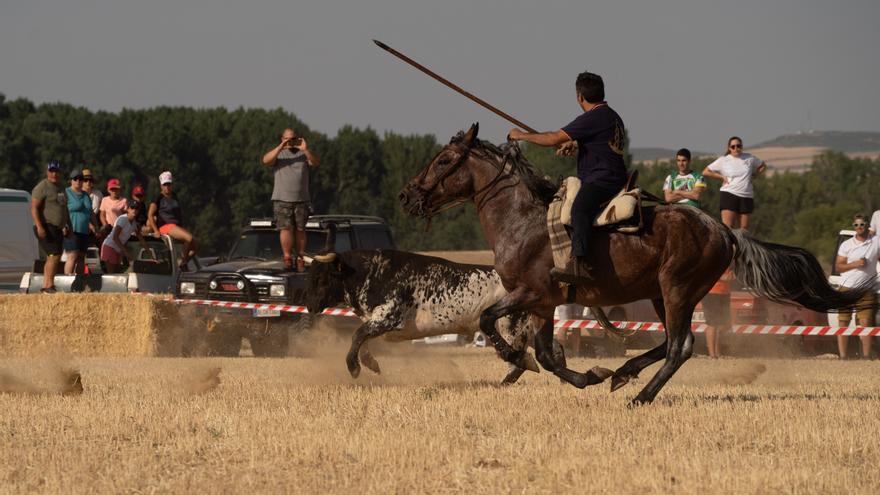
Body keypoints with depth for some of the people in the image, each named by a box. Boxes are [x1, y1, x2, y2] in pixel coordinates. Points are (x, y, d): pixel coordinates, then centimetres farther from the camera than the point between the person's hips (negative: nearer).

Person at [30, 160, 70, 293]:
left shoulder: (60, 187, 18)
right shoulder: (42, 187, -9)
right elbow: (34, 208, -16)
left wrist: (66, 225, 24)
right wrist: (39, 227, -24)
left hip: (57, 229, 9)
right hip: (46, 227, -9)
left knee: (51, 257, 10)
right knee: (55, 255, -17)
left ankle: (45, 286, 14)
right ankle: (49, 286, -18)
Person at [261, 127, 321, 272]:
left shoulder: (303, 155, 12)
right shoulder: (278, 154, 10)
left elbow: (316, 162, -6)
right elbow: (266, 160, -11)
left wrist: (306, 150, -22)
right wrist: (280, 148, -21)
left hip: (301, 200, 1)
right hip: (282, 200, -1)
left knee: (300, 230, 1)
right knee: (286, 228, -13)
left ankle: (300, 258, 7)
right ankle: (287, 257, -10)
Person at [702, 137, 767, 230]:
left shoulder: (749, 158, 7)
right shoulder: (723, 160, 2)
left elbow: (763, 166, 24)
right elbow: (705, 172, 4)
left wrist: (753, 176, 10)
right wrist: (722, 177, -2)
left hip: (746, 196, 3)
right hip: (729, 194, -3)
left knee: (744, 228, 2)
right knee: (727, 227, -14)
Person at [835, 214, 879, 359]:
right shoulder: (846, 245, 3)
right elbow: (838, 266, 0)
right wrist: (855, 264, -14)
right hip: (847, 289, 0)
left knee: (865, 323, -8)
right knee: (843, 323, -1)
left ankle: (866, 356, -5)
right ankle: (842, 356, 1)